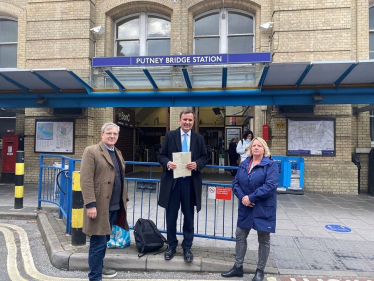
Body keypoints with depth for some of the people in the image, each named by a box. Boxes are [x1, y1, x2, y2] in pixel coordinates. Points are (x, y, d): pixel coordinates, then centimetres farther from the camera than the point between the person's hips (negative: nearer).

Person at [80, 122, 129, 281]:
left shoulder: (118, 153, 15)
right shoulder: (91, 151, -8)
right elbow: (86, 180, -15)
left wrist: (124, 199, 17)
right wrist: (90, 204, -20)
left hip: (115, 206, 7)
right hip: (99, 206, -7)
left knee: (104, 240, 20)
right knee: (98, 243, 1)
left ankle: (98, 268, 38)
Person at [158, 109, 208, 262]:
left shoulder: (199, 138, 6)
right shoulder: (170, 135, 3)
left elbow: (204, 157, 6)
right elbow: (161, 156, 2)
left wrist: (197, 164, -15)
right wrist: (167, 163, -19)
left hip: (190, 182, 1)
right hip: (172, 181, 0)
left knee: (189, 216, 11)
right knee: (171, 216, 11)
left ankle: (187, 247, 27)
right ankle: (171, 245, 30)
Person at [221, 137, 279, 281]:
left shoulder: (271, 165, -9)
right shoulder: (243, 164, 7)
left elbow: (270, 185, -21)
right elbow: (235, 183, 5)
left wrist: (251, 198, -21)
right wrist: (242, 197, -13)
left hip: (263, 209, -5)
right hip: (245, 208, 5)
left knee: (263, 240, 10)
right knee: (240, 236, 11)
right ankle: (238, 267, 27)